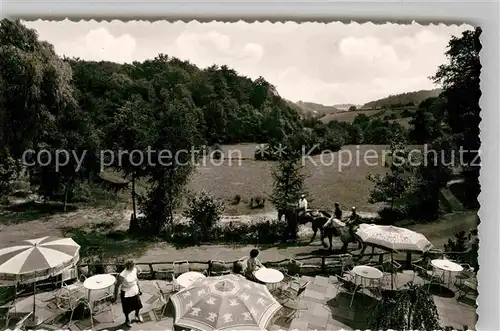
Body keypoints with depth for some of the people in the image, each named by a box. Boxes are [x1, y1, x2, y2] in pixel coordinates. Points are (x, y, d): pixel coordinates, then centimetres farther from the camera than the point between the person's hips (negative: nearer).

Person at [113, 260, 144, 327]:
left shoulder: (135, 269, -15)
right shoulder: (122, 276, -32)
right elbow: (117, 286, -19)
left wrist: (139, 289, 13)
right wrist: (115, 297, -10)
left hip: (135, 291, 5)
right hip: (126, 294, -5)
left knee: (138, 305, 24)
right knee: (127, 308, 19)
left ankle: (137, 315, 58)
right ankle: (127, 320, 50)